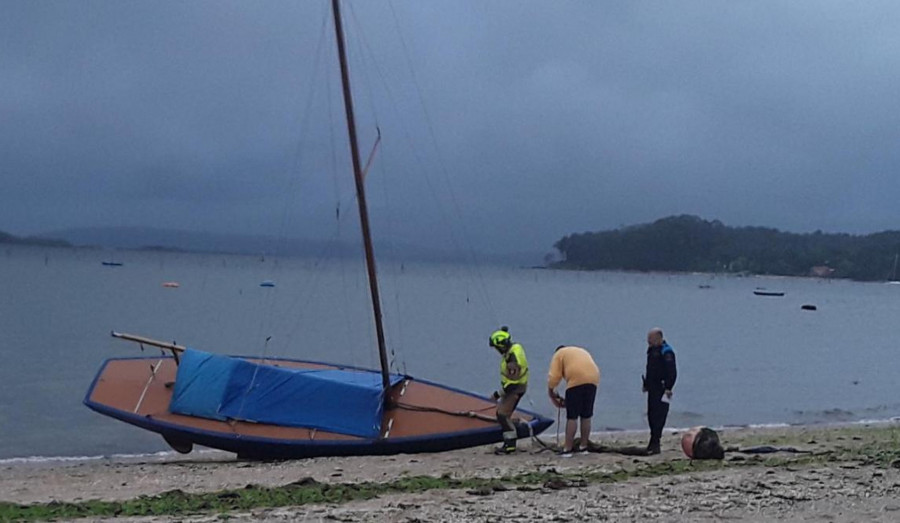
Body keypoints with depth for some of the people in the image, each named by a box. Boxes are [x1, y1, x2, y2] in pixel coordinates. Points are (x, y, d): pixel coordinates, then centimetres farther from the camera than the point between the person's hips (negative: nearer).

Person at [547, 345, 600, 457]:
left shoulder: (559, 354, 18)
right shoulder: (582, 351, 35)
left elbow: (554, 377, 4)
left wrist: (551, 392, 19)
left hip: (576, 380, -5)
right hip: (593, 379, 5)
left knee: (572, 417, -3)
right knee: (586, 416, 14)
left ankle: (567, 448, -5)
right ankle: (584, 447, 18)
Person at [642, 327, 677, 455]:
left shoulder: (666, 352, -14)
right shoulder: (652, 350, 15)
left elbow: (672, 372, -18)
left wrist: (668, 388, -22)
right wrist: (646, 384, 21)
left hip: (661, 389, -10)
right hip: (652, 389, 10)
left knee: (659, 416, -10)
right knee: (651, 415, 12)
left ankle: (655, 443, -12)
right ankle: (653, 442, 20)